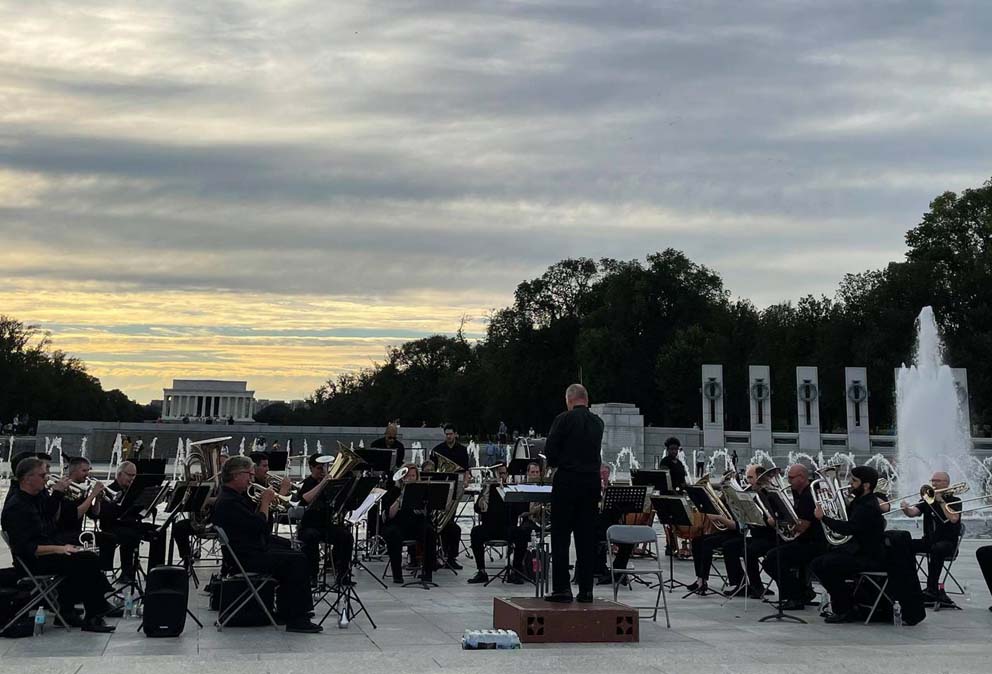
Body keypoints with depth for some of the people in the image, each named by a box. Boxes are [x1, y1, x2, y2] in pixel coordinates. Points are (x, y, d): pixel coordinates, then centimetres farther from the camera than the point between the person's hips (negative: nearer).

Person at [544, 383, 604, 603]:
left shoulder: (564, 419, -7)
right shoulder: (598, 422, 9)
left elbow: (549, 450, -7)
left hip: (567, 480, -5)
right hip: (592, 481, 5)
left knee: (561, 538, 1)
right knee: (587, 538, 7)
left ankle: (561, 588, -1)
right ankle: (586, 590, 8)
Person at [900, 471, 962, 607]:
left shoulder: (954, 500, 1)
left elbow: (953, 518, -19)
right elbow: (913, 513, -6)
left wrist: (941, 501, -16)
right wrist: (906, 509, -28)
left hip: (948, 542, -5)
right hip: (929, 540, 5)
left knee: (936, 549, -38)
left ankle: (932, 589, -36)